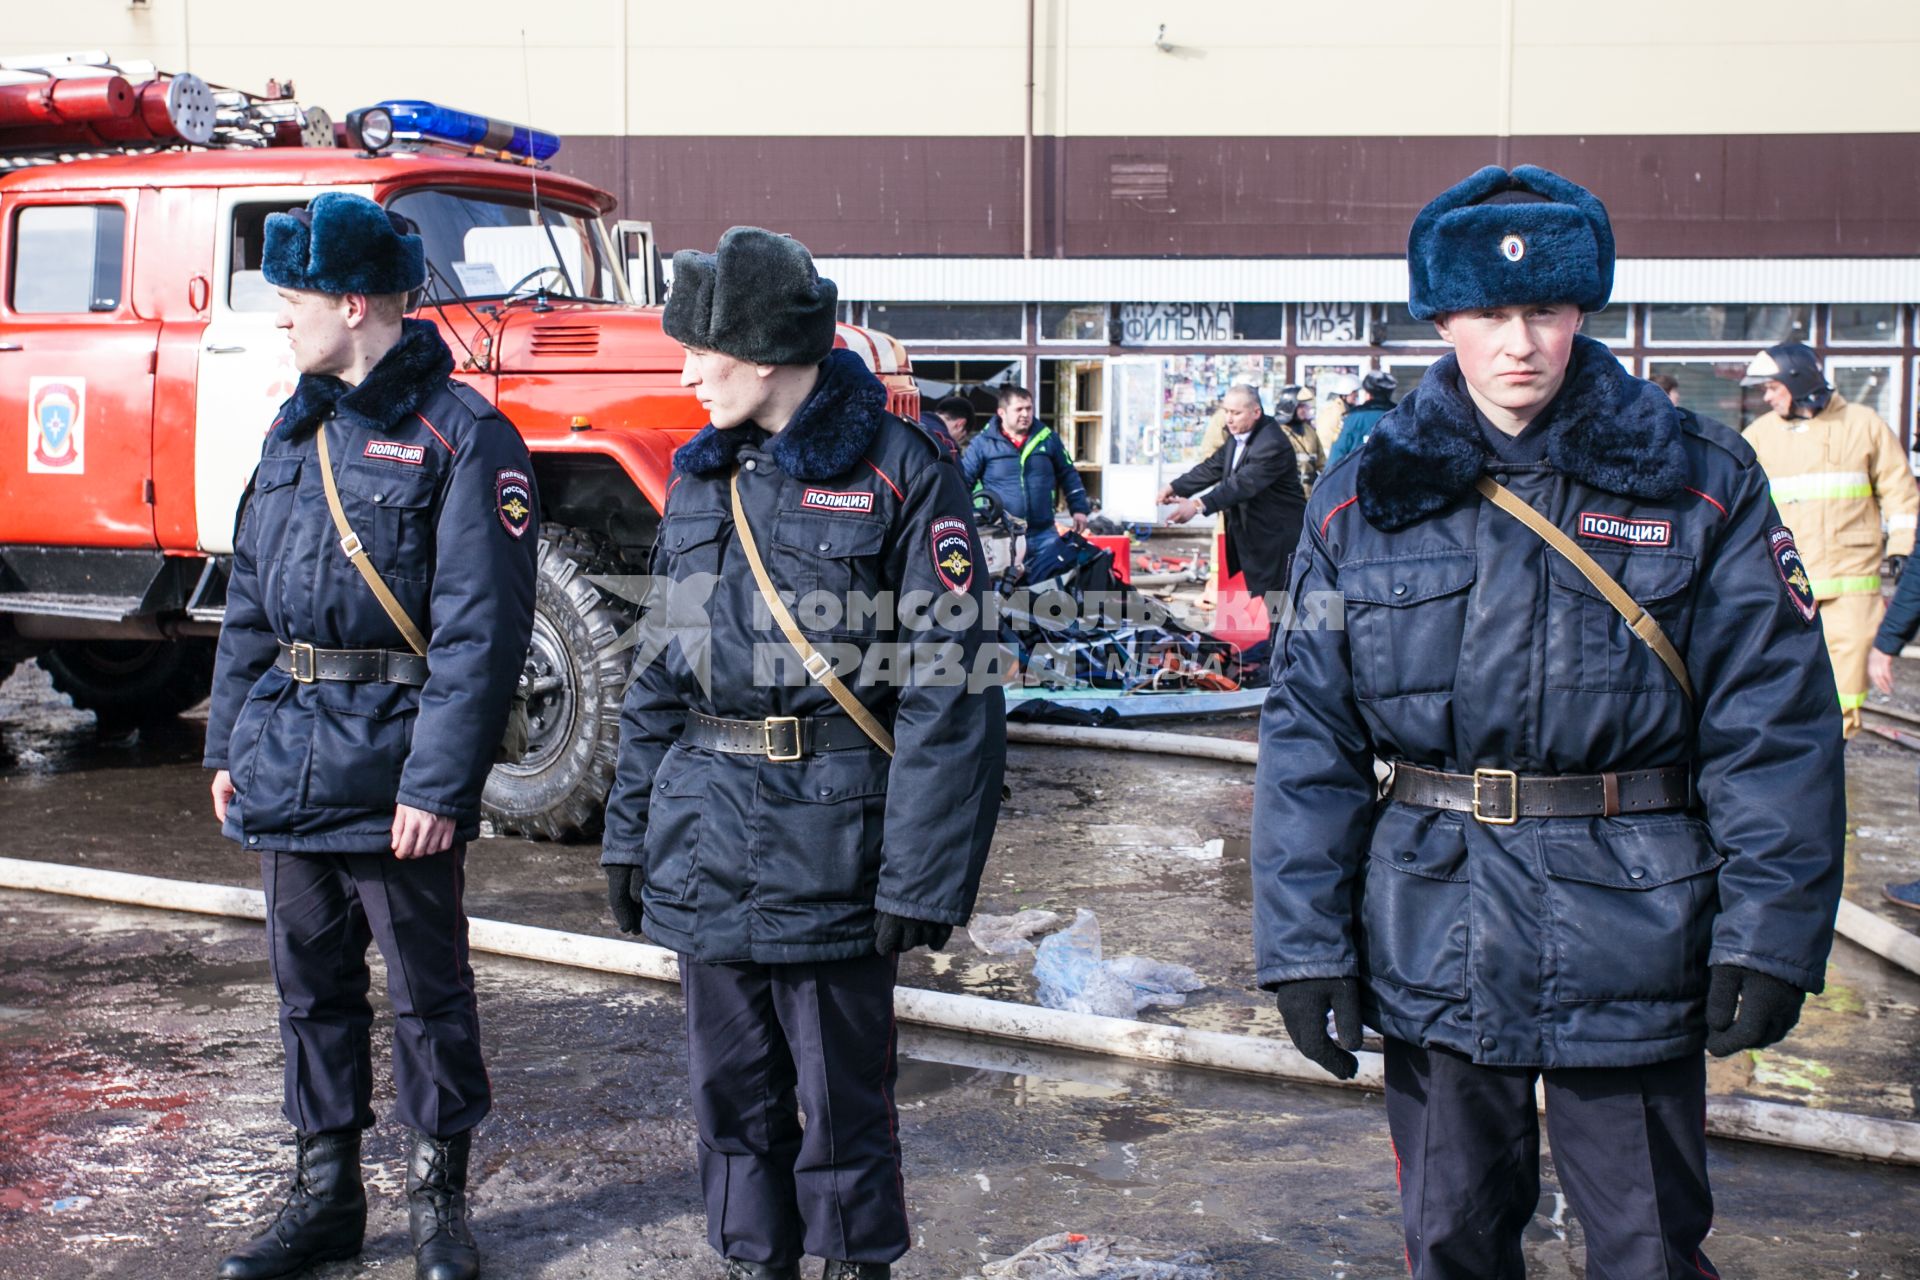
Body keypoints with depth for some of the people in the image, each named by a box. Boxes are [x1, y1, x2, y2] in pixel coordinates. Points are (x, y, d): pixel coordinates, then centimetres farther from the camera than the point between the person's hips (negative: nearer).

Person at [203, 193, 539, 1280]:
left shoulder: (463, 437, -11)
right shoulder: (298, 428, 13)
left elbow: (480, 630, -16)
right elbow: (250, 603, 17)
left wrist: (437, 783, -20)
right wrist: (230, 742, 13)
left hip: (392, 778, -7)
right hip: (288, 769, 7)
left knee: (428, 989, 6)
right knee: (312, 983, 15)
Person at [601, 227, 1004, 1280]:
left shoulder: (897, 472, -10)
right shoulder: (701, 473, 10)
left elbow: (946, 691, -14)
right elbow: (658, 667, 15)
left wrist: (922, 876, -17)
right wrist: (631, 829, 11)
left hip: (829, 845, -5)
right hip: (703, 837, 6)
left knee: (840, 1093, 8)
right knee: (730, 1086, 16)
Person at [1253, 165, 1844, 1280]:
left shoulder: (1700, 482, -2)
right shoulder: (1368, 497, 1)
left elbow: (1774, 724, -4)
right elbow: (1308, 734, 1)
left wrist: (1770, 933, -11)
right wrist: (1304, 939, -4)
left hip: (1632, 944, -1)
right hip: (1432, 948, 2)